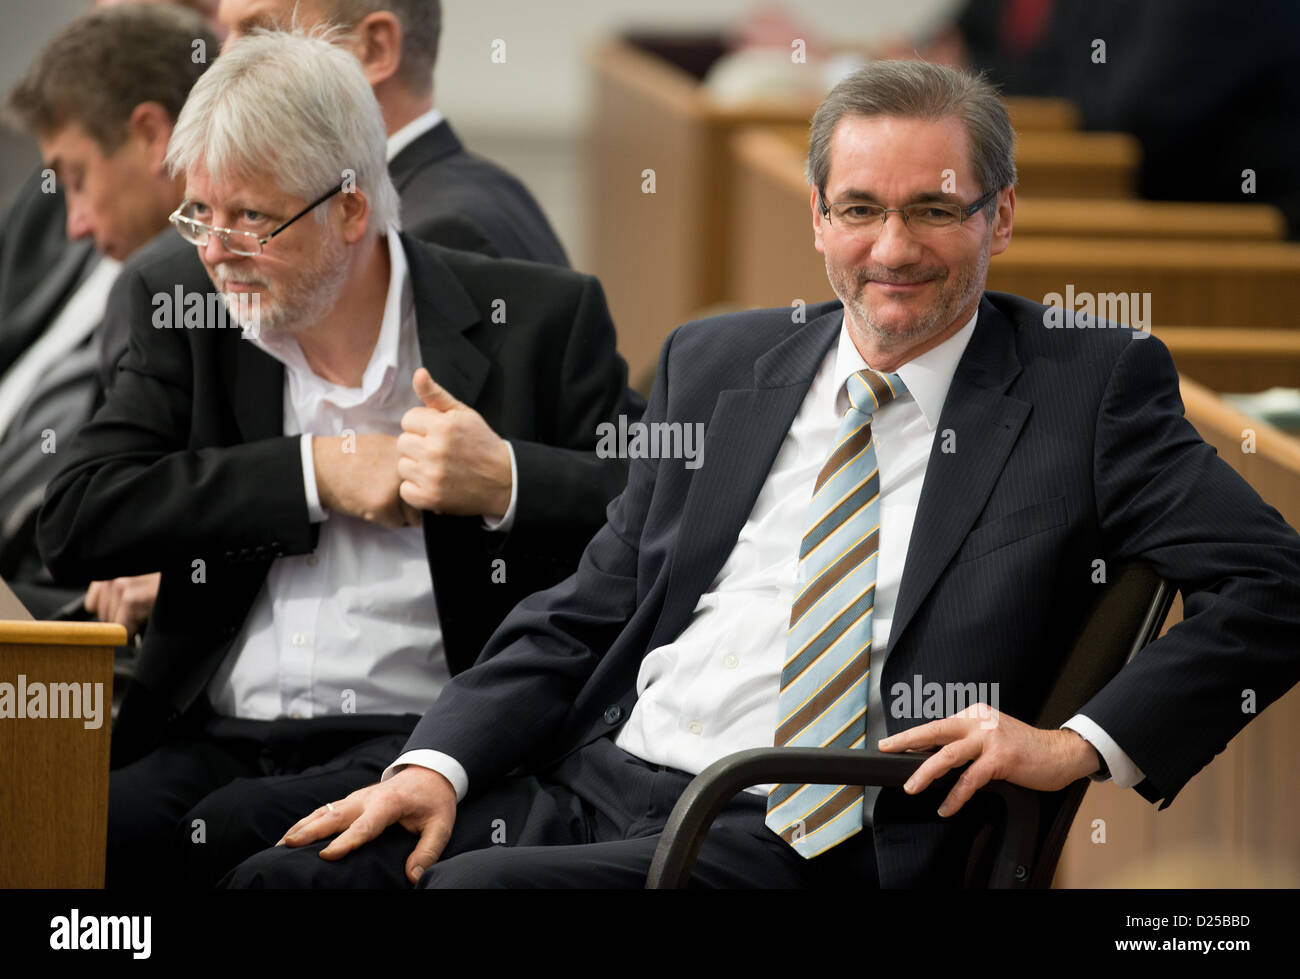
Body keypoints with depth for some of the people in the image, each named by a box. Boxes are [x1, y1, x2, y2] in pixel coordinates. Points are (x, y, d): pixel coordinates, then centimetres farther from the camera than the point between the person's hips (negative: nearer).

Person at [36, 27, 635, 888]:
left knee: (234, 834, -34)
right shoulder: (184, 314, 13)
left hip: (422, 740, -3)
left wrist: (505, 483, -16)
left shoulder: (538, 322, 4)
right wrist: (313, 475, -4)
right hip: (216, 741, 3)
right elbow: (73, 523, 1)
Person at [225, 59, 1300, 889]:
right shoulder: (716, 365, 19)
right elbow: (585, 611, 18)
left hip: (799, 839, -5)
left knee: (480, 891, -30)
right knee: (279, 879, -18)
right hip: (585, 789, 5)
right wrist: (438, 763, 1)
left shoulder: (1089, 387, 5)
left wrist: (1086, 745, -13)